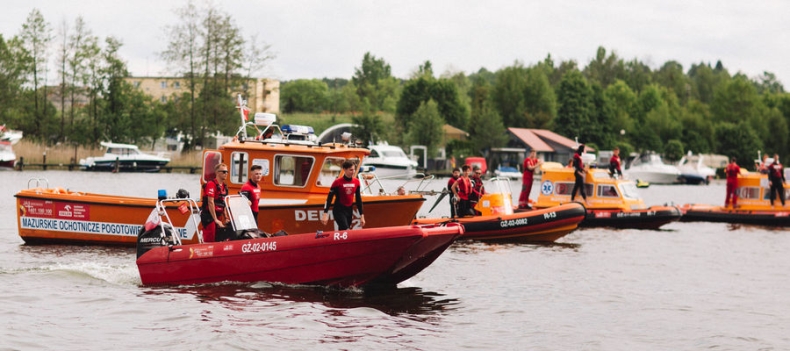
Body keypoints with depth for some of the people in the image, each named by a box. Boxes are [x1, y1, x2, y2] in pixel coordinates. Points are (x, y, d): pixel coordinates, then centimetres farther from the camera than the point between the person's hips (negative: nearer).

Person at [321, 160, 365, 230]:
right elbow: (329, 198, -10)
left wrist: (361, 215, 8)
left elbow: (358, 199, 9)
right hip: (339, 211, -5)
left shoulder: (356, 182, 2)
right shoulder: (338, 182, -12)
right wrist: (325, 213, -16)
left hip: (349, 210, 5)